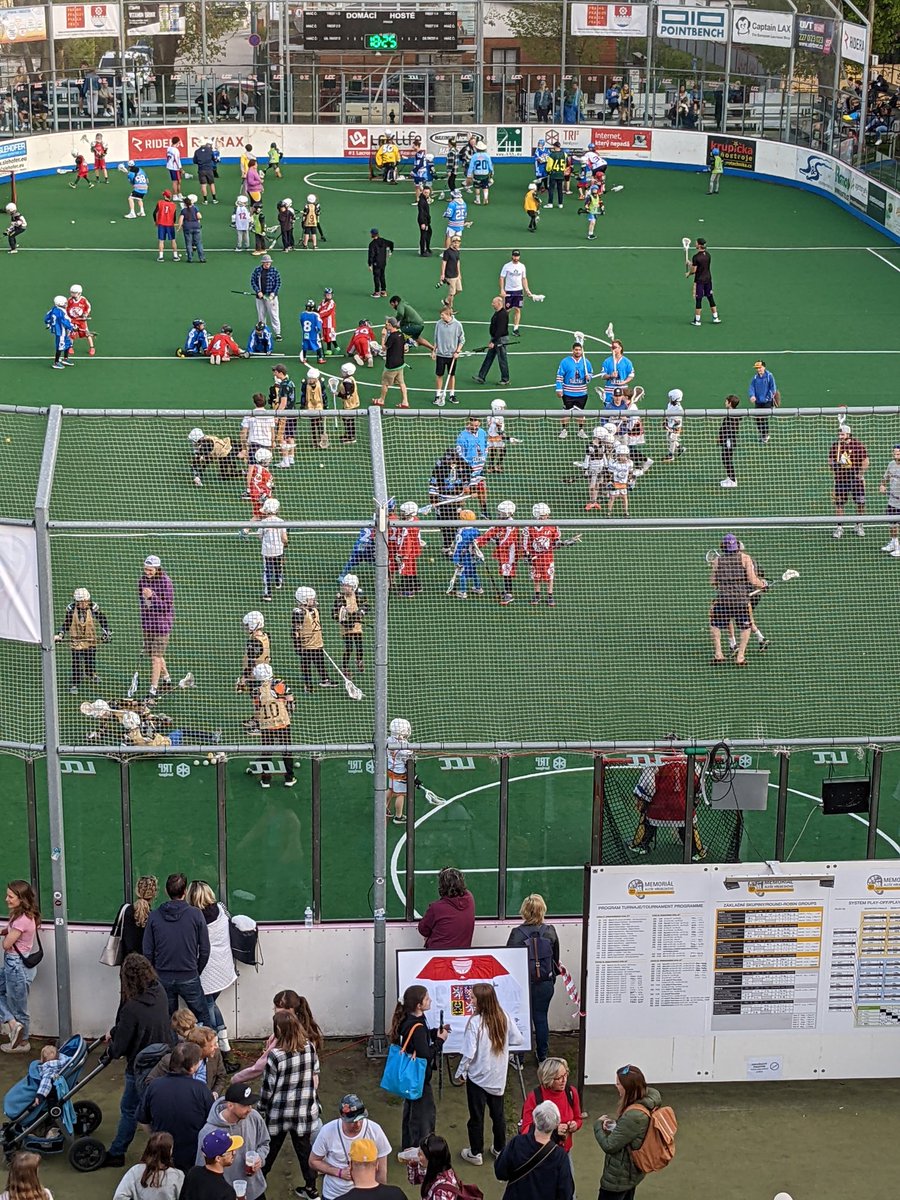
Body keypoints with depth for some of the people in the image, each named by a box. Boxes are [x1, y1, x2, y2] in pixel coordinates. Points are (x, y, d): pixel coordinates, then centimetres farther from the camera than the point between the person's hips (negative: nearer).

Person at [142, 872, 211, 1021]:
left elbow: (147, 952, -1)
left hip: (163, 978, 2)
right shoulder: (195, 915, -8)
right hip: (189, 978, -2)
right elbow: (205, 949, -4)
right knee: (203, 1018, 9)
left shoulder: (154, 916, -3)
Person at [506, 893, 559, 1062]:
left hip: (523, 984, -2)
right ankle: (542, 1056, 23)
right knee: (541, 1018, 15)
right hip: (545, 984, 2)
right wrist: (553, 976, 20)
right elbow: (556, 959, 3)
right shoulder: (550, 932, -8)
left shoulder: (517, 933, -17)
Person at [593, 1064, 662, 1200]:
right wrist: (614, 1124, -5)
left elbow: (609, 1146, -24)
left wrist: (598, 1124, -7)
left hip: (618, 1177, -9)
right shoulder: (647, 1105, -4)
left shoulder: (634, 1115, -32)